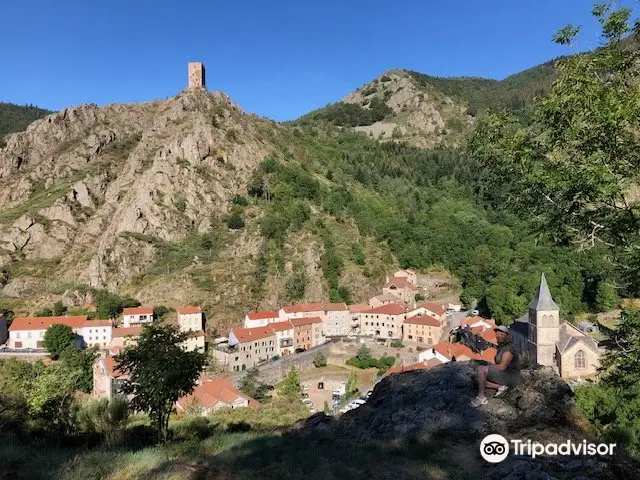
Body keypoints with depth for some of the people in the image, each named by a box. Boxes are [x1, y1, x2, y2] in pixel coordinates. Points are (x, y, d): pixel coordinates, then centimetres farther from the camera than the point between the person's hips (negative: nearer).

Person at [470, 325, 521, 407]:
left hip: (510, 377, -10)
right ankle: (501, 387, -2)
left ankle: (481, 397, -18)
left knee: (481, 369, -23)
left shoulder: (508, 349, -18)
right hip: (504, 376, 10)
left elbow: (502, 367, -26)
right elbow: (499, 366, 17)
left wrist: (487, 366, -12)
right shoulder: (501, 347, 13)